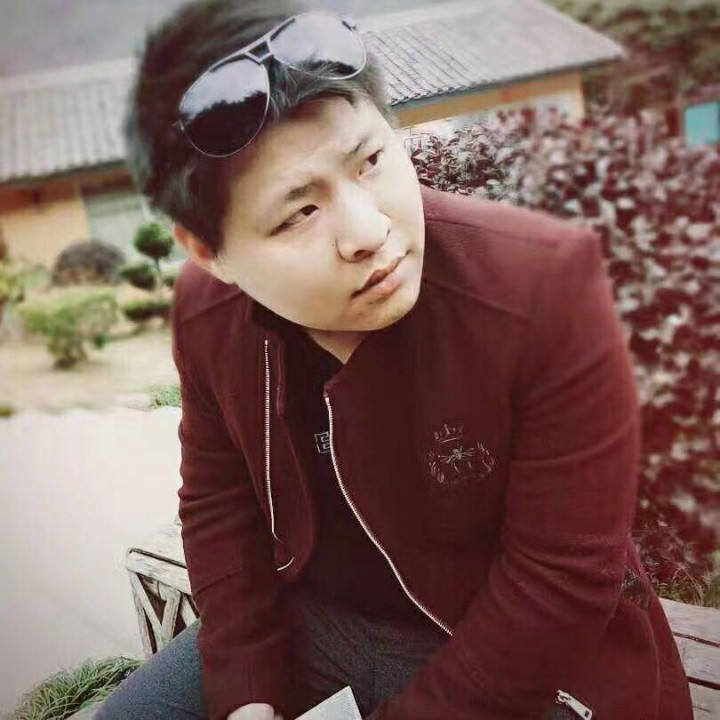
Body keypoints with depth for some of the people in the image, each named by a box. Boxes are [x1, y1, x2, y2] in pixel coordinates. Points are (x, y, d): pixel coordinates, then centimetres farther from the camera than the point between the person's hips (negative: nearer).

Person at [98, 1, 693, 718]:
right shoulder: (205, 313, -12)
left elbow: (565, 574, -22)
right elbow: (217, 500, 1)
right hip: (311, 625, 4)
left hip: (521, 659, -3)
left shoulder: (546, 283, -28)